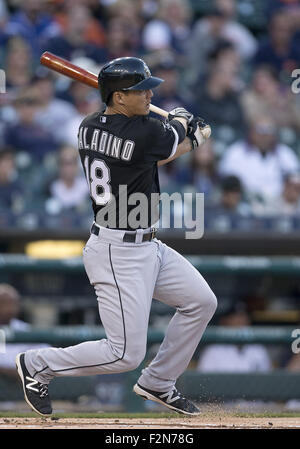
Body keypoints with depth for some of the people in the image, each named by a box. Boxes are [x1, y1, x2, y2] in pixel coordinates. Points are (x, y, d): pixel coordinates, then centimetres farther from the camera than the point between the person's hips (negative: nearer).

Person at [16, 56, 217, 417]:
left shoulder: (88, 128, 3)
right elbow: (170, 138, 1)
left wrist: (188, 138, 10)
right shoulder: (144, 134, -23)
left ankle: (157, 383, 27)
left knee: (201, 302, 16)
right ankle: (36, 366, 10)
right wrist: (181, 119, 22)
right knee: (125, 354, -6)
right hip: (118, 254, -10)